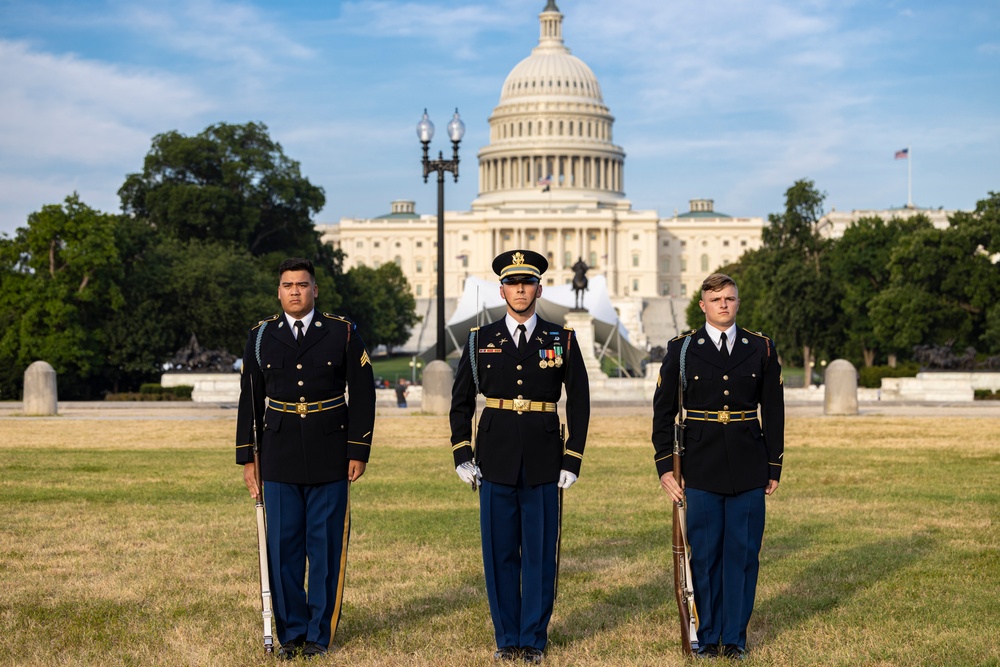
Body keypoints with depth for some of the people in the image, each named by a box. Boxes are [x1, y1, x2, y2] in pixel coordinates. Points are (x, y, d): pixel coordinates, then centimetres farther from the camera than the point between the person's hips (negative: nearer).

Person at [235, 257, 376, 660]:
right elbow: (250, 400, 8)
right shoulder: (261, 337, 6)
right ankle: (290, 632, 15)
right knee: (283, 547, 4)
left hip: (329, 459, -1)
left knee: (326, 547, 3)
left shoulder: (343, 333, 0)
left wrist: (359, 451, -5)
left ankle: (319, 633, 13)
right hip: (280, 459, 2)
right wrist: (247, 457, 5)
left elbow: (362, 395, 0)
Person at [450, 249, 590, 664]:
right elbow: (461, 400, 11)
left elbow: (579, 403, 5)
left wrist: (572, 461, -1)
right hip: (495, 459, 1)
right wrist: (462, 456, 3)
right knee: (499, 552, 5)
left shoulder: (562, 341, 3)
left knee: (540, 552, 3)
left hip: (543, 464, -1)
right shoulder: (481, 340, 6)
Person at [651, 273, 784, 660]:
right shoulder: (682, 350, 1)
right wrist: (664, 467, -3)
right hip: (701, 469, -1)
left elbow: (773, 411, 9)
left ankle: (734, 636, 15)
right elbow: (663, 412, 3)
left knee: (743, 553, 4)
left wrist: (774, 467, 7)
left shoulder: (761, 349, 6)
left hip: (748, 470, 1)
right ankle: (707, 636, 15)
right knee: (704, 554, 3)